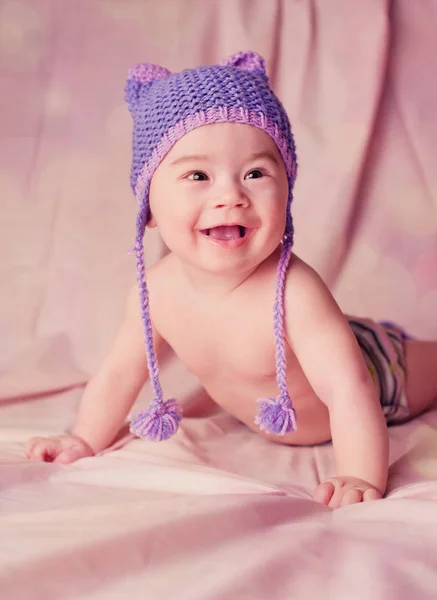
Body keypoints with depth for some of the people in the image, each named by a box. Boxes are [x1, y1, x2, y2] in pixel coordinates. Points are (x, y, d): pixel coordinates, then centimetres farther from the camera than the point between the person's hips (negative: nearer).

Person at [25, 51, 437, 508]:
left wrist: (361, 479, -60)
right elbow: (120, 374, -11)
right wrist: (84, 440, -12)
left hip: (372, 373, -4)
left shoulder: (293, 294, -45)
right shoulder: (157, 292, -27)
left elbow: (350, 389, -50)